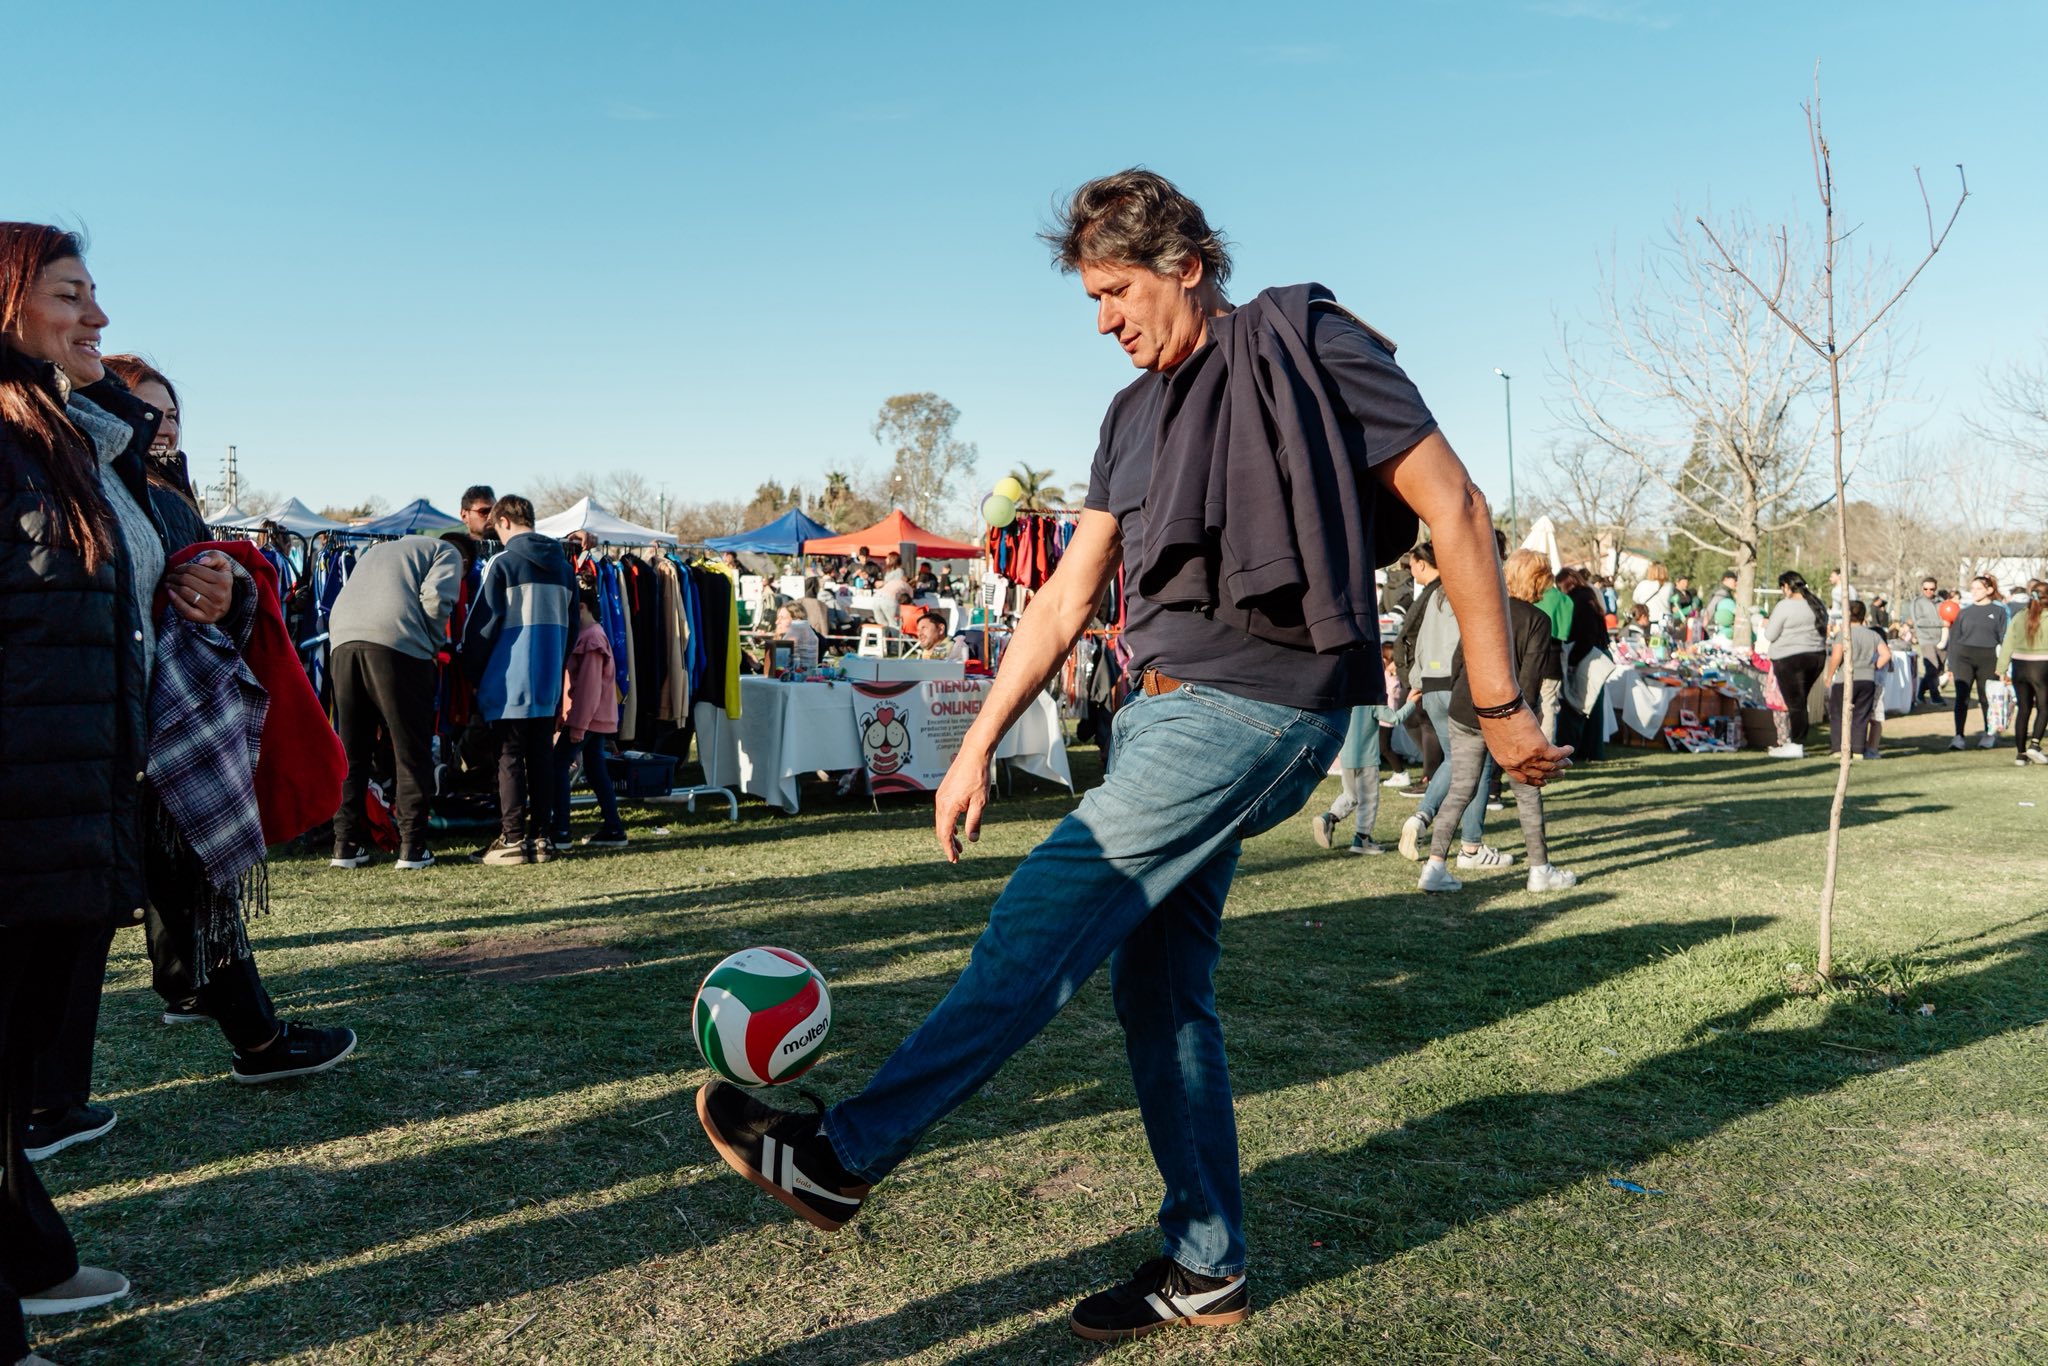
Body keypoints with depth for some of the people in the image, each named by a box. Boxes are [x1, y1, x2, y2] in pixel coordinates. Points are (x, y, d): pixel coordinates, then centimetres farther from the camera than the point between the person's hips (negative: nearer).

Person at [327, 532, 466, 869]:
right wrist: (435, 646, 11)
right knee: (411, 751, 3)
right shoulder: (447, 552, 18)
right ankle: (412, 847, 2)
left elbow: (345, 601, 27)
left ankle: (346, 844, 14)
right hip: (397, 642, -6)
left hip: (343, 639, 6)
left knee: (350, 750, 13)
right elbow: (435, 597, -3)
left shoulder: (377, 550, 37)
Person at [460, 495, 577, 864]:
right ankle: (542, 837, 12)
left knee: (510, 759, 0)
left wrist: (474, 672, 3)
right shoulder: (563, 566, 11)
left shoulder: (503, 563, -8)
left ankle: (512, 840, 2)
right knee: (541, 758, 10)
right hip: (548, 682, 6)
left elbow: (482, 623, -9)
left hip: (509, 681, -5)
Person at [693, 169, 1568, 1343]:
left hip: (1259, 708, -8)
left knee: (1049, 916, -14)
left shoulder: (1305, 342, -5)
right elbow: (1068, 598, 15)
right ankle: (1208, 1269, 21)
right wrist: (978, 746, 10)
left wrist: (1501, 702, -6)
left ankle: (844, 1156, -6)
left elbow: (1455, 509, -5)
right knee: (1158, 984, 8)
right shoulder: (1135, 415, 16)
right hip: (1167, 707, 9)